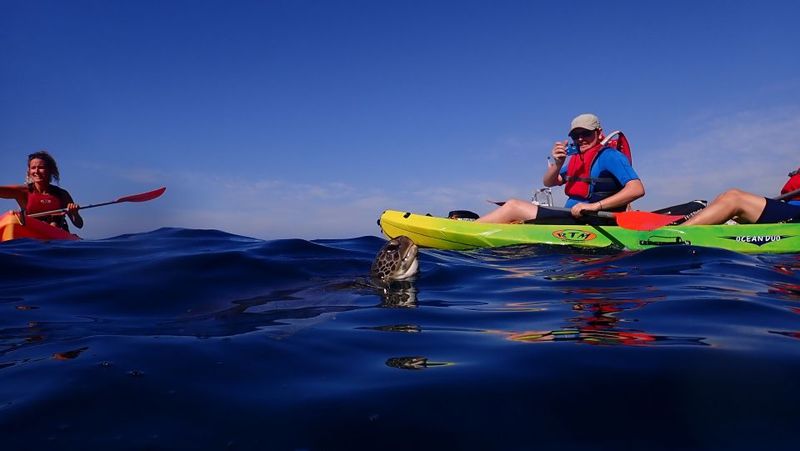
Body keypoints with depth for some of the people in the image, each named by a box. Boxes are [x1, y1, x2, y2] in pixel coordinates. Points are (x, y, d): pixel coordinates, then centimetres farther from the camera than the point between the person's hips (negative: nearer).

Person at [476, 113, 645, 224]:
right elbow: (548, 182, 13)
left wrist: (595, 206, -24)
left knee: (513, 206, -12)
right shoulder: (575, 159, 19)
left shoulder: (610, 156, -5)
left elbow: (637, 189, -17)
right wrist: (558, 164, -9)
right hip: (571, 218, 8)